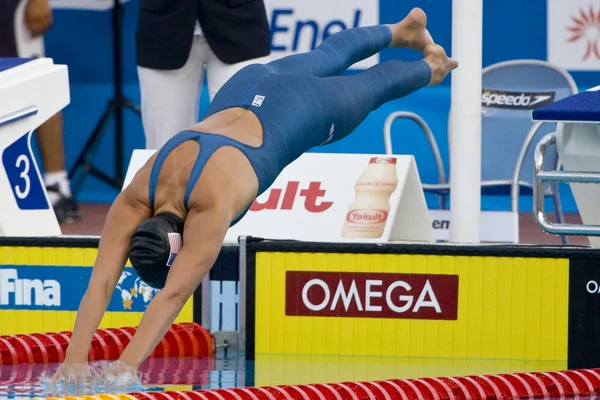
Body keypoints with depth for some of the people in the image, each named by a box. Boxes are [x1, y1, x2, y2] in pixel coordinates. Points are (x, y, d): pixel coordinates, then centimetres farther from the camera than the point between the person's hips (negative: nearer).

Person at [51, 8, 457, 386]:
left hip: (300, 111, -5)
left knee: (370, 86, 28)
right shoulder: (131, 203, -32)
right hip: (240, 95, 5)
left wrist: (127, 365, -61)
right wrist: (76, 357, -53)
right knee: (328, 57, 33)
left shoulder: (211, 205, -45)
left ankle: (429, 67, 60)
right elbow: (100, 285, -39)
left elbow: (173, 296, -52)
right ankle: (403, 31, 63)